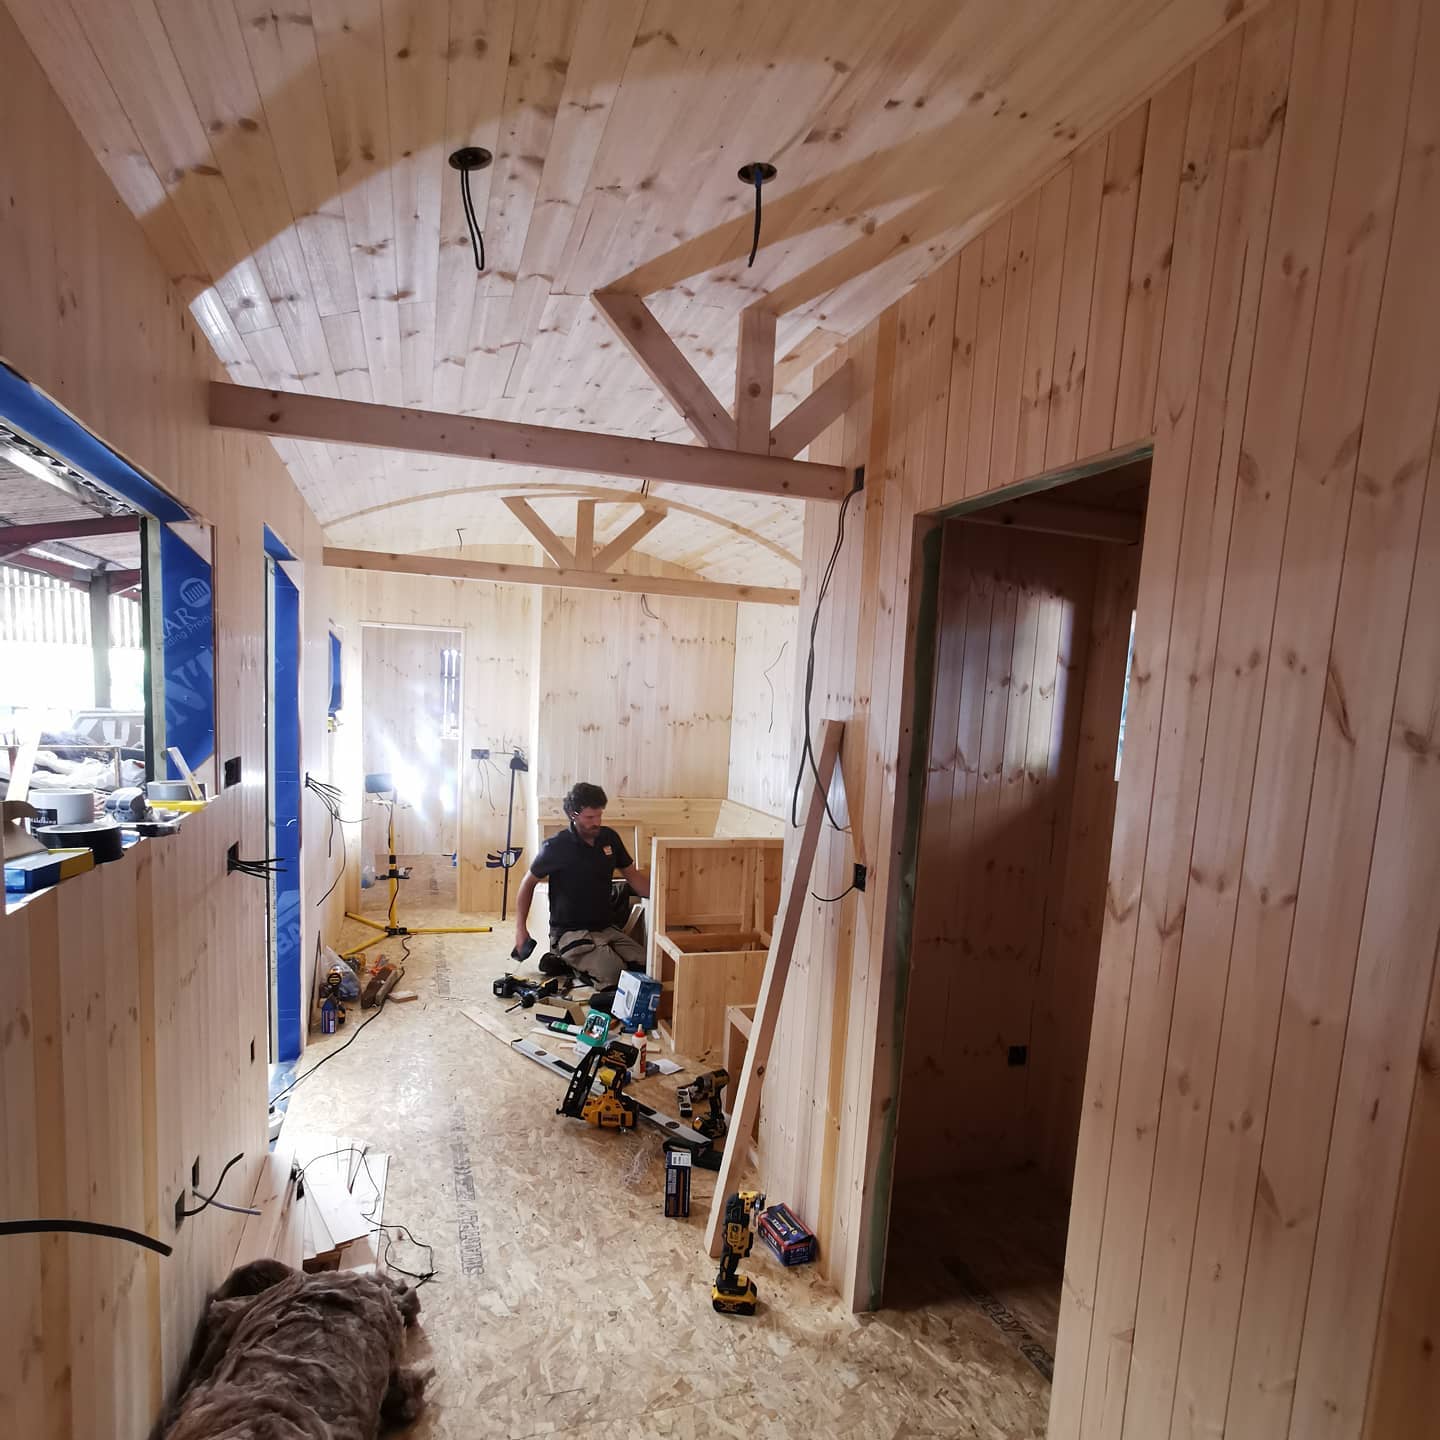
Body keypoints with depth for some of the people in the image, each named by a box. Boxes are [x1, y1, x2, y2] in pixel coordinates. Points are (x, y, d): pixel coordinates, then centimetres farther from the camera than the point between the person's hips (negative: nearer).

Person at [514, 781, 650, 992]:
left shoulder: (609, 838, 3)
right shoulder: (556, 847, -10)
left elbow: (633, 876, 12)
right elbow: (528, 883, 4)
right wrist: (520, 928, 1)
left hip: (606, 928, 6)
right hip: (571, 933, -6)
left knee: (646, 967, -15)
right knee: (616, 975, -29)